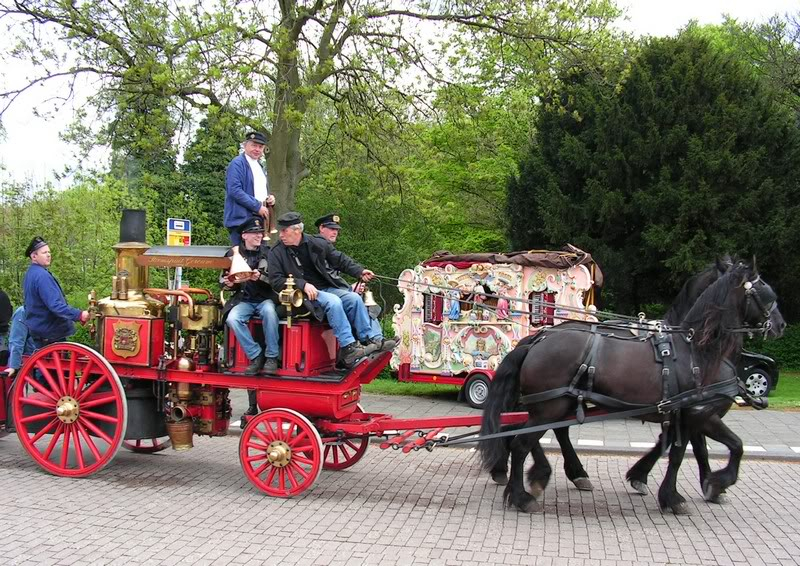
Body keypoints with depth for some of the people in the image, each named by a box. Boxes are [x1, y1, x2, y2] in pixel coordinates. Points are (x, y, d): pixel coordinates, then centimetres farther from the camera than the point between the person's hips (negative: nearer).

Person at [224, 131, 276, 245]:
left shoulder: (260, 167, 21)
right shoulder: (237, 163, -7)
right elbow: (234, 190, -17)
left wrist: (270, 198, 7)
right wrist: (257, 207, -16)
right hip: (241, 219, -8)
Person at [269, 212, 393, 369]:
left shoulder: (317, 244, 8)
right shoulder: (277, 253, -1)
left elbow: (340, 260, 15)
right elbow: (275, 280, -7)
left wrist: (360, 271, 0)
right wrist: (303, 284, -20)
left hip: (326, 288, 5)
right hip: (303, 296, -5)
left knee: (354, 298, -16)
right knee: (333, 302, -31)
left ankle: (371, 339, -9)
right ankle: (348, 348, -32)